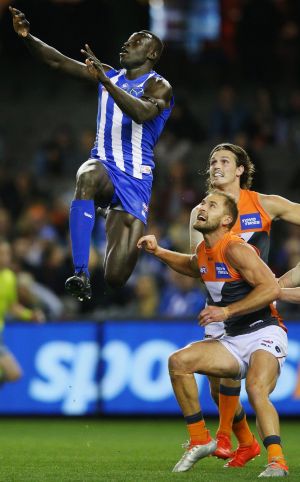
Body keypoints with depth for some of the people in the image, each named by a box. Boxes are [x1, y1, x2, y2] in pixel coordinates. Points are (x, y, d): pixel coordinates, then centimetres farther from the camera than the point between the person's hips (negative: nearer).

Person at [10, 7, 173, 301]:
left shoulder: (159, 87, -5)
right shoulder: (109, 75, 11)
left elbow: (142, 113, -28)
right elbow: (58, 61, 4)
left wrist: (105, 81, -38)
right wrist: (27, 37, -13)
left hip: (135, 180, -3)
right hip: (103, 166, 3)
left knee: (115, 278, -9)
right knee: (88, 177, -40)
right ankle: (81, 275, -43)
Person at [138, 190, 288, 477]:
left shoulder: (235, 249, -15)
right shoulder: (203, 253, 11)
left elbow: (271, 288, -25)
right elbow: (191, 266, 39)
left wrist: (227, 311, -25)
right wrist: (158, 252, 23)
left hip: (264, 335, -8)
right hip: (233, 341, 8)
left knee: (256, 388, -34)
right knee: (179, 361, -7)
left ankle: (277, 461, -36)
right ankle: (200, 440, 1)